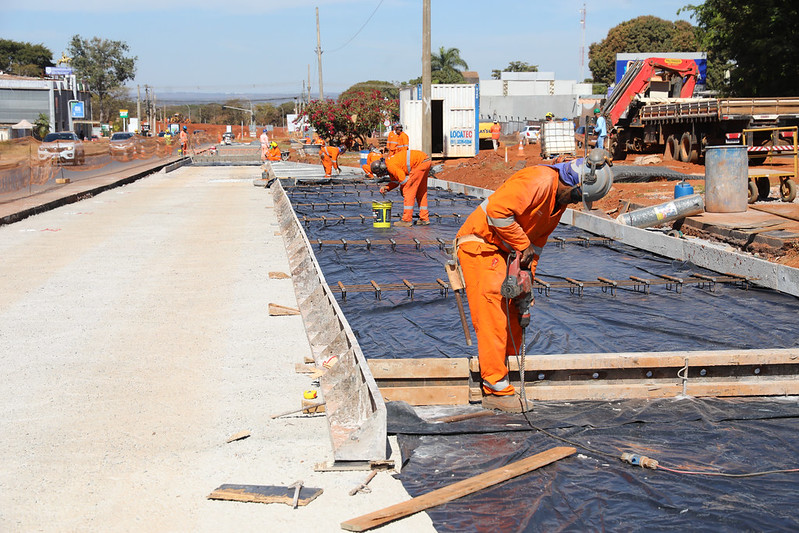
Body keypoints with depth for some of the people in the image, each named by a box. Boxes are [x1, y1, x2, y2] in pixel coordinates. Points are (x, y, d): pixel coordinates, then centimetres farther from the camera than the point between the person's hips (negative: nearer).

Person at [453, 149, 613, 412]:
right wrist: (523, 245, -22)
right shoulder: (539, 181, -24)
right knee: (492, 315, -13)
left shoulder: (561, 198, 7)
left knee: (513, 315, 11)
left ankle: (508, 371, 22)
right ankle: (497, 391, -12)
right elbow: (497, 210, -31)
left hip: (503, 252, 10)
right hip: (479, 244, -10)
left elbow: (537, 238, 15)